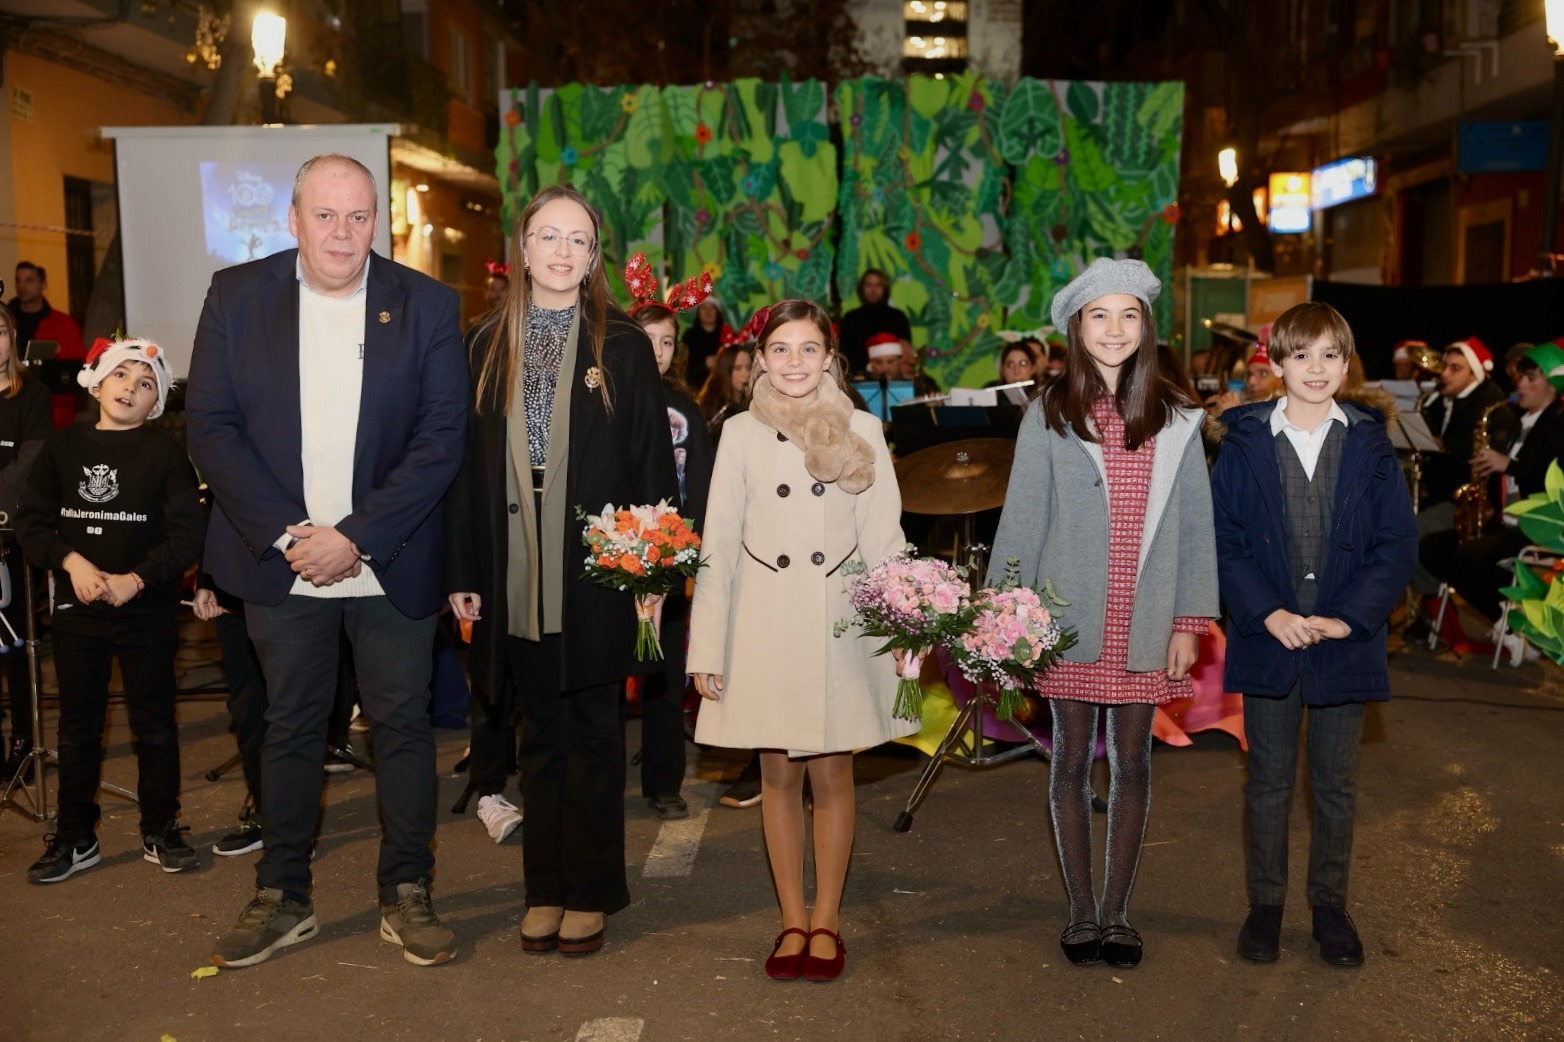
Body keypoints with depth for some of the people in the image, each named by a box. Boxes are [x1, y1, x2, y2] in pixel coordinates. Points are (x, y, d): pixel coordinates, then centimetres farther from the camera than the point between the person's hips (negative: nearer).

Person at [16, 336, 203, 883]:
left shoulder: (164, 452, -4)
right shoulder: (61, 447, 4)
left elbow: (186, 535, -8)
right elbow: (31, 523, 3)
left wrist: (136, 579, -19)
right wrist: (71, 560, -13)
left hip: (147, 608, -2)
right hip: (77, 608, 3)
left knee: (154, 721, 7)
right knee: (78, 723, 10)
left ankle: (160, 831, 20)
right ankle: (75, 838, 22)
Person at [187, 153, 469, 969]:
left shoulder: (425, 305, -3)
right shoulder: (236, 296, 1)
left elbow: (441, 436, -8)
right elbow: (210, 426, -3)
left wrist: (356, 536, -15)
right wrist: (286, 534, -12)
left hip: (388, 563, -1)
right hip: (281, 560, 1)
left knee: (402, 724, 6)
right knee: (289, 726, 12)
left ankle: (406, 895, 21)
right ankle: (282, 898, 26)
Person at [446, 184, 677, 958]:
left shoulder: (622, 345, 0)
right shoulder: (491, 345, 7)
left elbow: (652, 465, -2)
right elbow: (469, 464, 6)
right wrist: (463, 572, 2)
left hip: (595, 573, -2)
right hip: (516, 576, 3)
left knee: (593, 733, 7)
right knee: (540, 733, 12)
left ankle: (591, 892, 19)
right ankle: (545, 887, 23)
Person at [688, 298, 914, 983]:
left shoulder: (861, 431, 3)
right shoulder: (741, 434, 3)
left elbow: (883, 537, 3)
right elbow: (718, 544, 2)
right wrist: (707, 647, -1)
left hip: (839, 622, 0)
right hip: (763, 623, 1)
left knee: (832, 772, 5)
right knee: (779, 774, 7)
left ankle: (826, 919, 20)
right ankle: (792, 920, 20)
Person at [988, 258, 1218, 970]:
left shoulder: (1175, 418, 3)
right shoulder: (1048, 415, -1)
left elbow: (1195, 524, 4)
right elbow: (1020, 521, 0)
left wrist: (1190, 620, 0)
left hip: (1145, 622, 1)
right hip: (1069, 618, -1)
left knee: (1132, 762, 9)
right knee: (1072, 759, 9)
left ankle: (1117, 911, 23)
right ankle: (1081, 911, 22)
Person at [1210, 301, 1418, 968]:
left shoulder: (1370, 445, 1)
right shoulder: (1244, 443, -2)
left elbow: (1398, 544, -1)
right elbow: (1223, 539, -3)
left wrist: (1347, 618, -11)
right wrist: (1268, 613, -14)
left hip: (1347, 640, 1)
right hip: (1268, 638, -1)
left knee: (1336, 785, 12)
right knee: (1268, 781, 10)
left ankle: (1330, 905, 28)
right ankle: (1265, 904, 24)